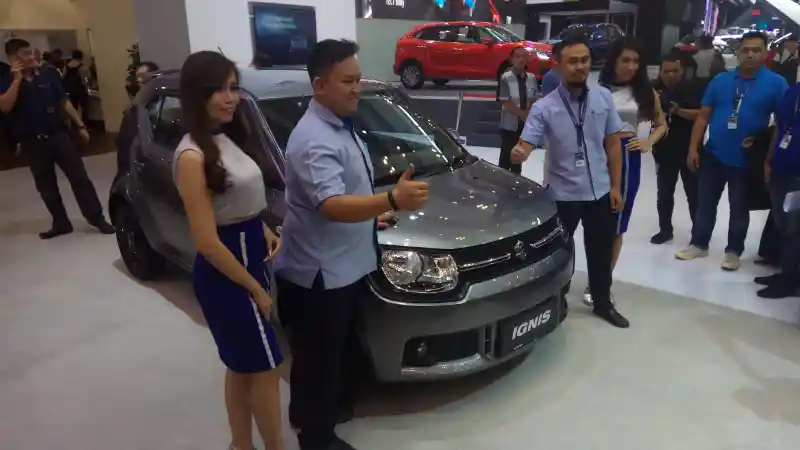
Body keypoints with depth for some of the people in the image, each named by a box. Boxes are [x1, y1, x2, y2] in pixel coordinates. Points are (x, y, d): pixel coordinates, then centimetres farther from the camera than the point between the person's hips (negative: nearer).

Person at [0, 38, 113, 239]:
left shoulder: (49, 74, 3)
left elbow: (64, 102, 9)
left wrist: (80, 125, 7)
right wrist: (17, 79, -19)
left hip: (58, 135, 0)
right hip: (32, 142, 0)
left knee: (79, 177, -4)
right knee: (46, 187, 8)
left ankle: (97, 218, 1)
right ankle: (61, 223, 19)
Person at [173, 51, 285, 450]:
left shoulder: (227, 139, 7)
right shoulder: (193, 156, -21)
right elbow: (207, 242, -22)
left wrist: (265, 231, 2)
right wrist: (257, 289, -15)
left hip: (248, 258, 9)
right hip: (226, 275, -9)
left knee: (243, 367, 19)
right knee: (265, 368, 5)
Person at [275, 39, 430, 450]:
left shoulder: (341, 124, 8)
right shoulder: (315, 140, -25)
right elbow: (332, 206, -38)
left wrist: (373, 212, 11)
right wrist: (392, 200, -50)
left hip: (346, 266, 10)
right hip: (318, 273, -10)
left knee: (341, 349, 26)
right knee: (319, 359, 9)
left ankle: (338, 403, 48)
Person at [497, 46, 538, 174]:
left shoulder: (531, 78, 0)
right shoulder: (506, 78, -13)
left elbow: (535, 100, 4)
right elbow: (506, 103, -15)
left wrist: (528, 113, -13)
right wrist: (522, 113, -13)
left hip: (526, 124, 5)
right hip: (510, 124, -5)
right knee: (506, 156, 1)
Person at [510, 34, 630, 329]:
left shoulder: (603, 97, 0)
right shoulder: (544, 107, -11)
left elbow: (612, 144, 5)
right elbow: (526, 144, -22)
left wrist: (616, 186, 4)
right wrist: (518, 154, -47)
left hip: (600, 192, 3)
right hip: (563, 194, -3)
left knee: (601, 252, 17)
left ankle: (603, 304, 38)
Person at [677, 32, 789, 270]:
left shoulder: (776, 83, -5)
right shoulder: (720, 80, 2)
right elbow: (703, 116, 3)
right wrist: (693, 148, -1)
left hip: (747, 160, -2)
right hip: (713, 155, 2)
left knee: (739, 208, 10)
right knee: (705, 204, 12)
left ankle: (733, 251, 25)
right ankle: (699, 244, 27)